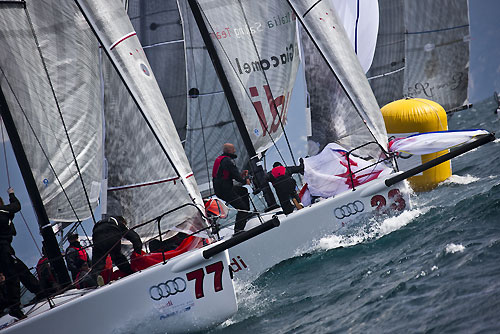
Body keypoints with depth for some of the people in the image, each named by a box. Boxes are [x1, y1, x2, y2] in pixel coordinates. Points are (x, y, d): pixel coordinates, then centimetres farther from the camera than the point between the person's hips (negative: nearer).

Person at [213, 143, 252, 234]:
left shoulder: (220, 158, 17)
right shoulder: (228, 160, -16)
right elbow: (235, 175, -17)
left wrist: (240, 174, 16)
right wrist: (245, 181, 1)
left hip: (218, 188, 10)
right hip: (225, 190, -10)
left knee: (243, 191, 29)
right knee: (242, 207, -9)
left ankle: (247, 214, 34)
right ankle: (238, 230, -18)